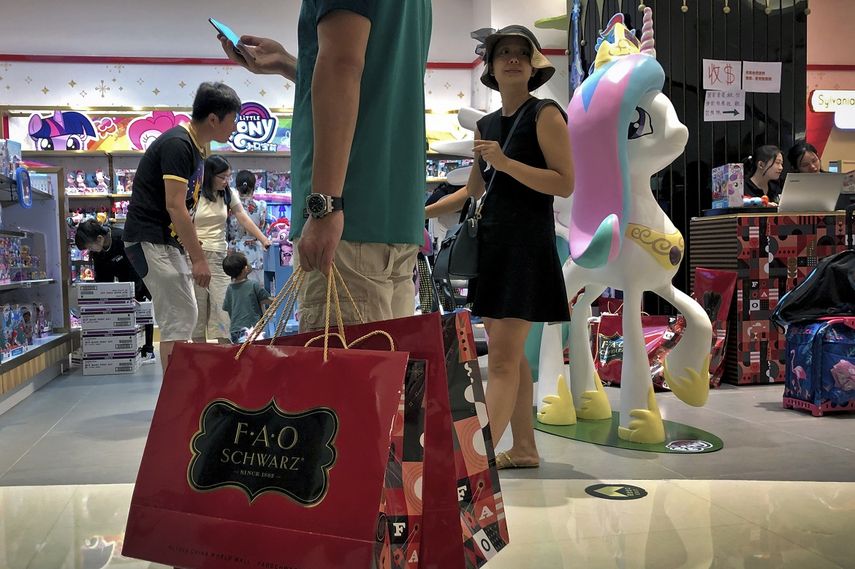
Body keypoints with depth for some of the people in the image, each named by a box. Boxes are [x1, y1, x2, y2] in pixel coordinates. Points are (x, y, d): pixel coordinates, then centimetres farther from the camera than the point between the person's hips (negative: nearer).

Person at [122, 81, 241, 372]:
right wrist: (198, 258, -20)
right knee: (179, 318, -11)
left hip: (167, 240, 10)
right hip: (151, 240, -10)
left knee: (182, 316, 12)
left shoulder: (195, 146, 13)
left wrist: (194, 250, 16)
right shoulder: (177, 144, -18)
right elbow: (174, 206, -22)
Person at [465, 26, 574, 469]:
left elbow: (565, 184, -14)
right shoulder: (486, 125, 16)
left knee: (502, 358, -13)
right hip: (491, 242, 8)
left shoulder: (544, 114, -5)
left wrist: (505, 162, -20)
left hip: (527, 245, -8)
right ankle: (524, 448, 18)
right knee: (507, 353, 9)